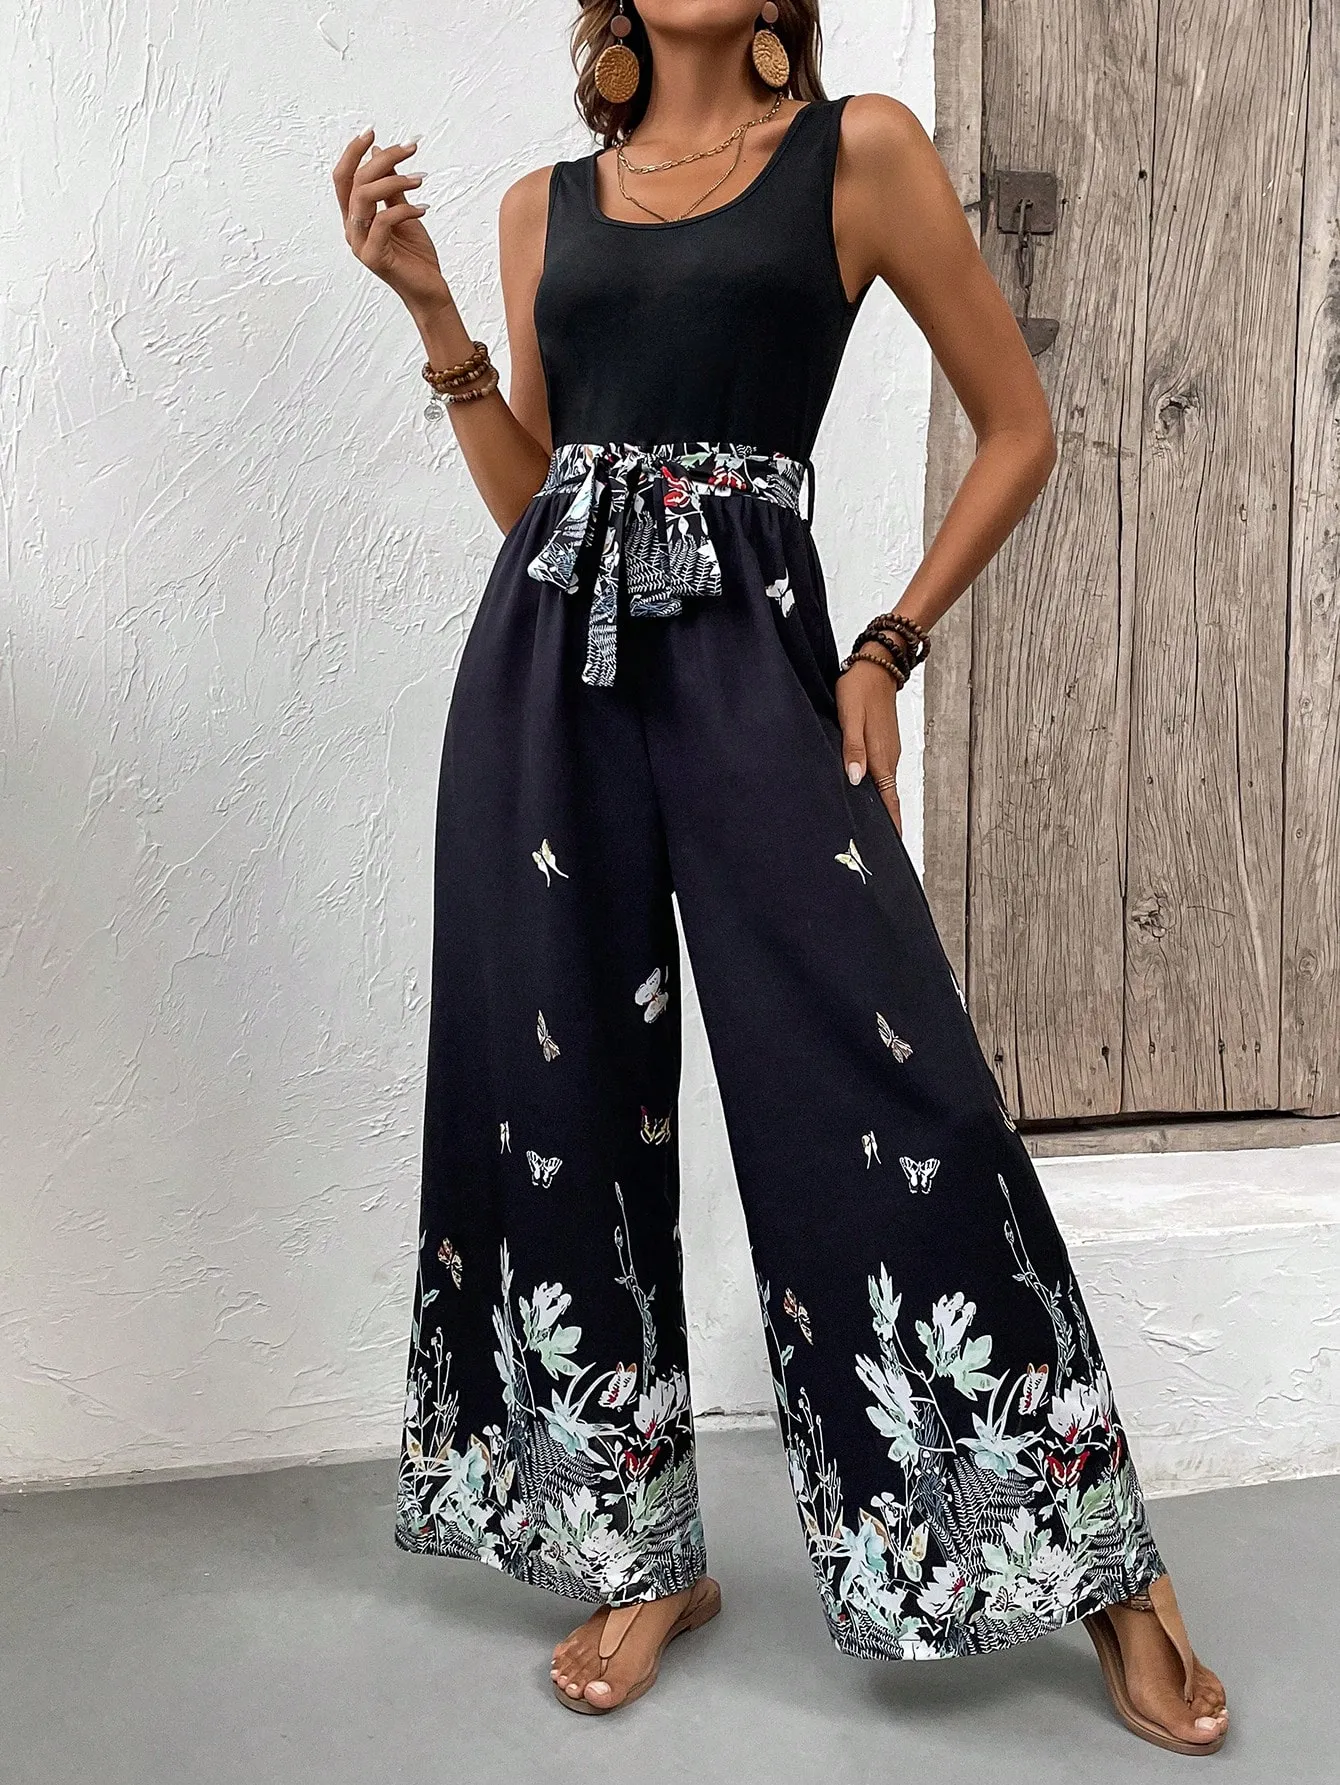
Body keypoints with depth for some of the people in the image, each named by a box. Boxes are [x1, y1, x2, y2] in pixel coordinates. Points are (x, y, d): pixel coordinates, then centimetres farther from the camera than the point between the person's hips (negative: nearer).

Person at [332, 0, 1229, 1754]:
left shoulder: (857, 149, 8)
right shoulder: (546, 204, 18)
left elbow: (1018, 427, 7)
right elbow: (527, 495, 16)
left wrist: (888, 650, 0)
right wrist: (432, 310, 7)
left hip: (746, 651, -4)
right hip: (543, 656, 5)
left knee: (883, 1091, -8)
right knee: (558, 1092, 3)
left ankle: (1098, 1560, 10)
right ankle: (644, 1550, 21)